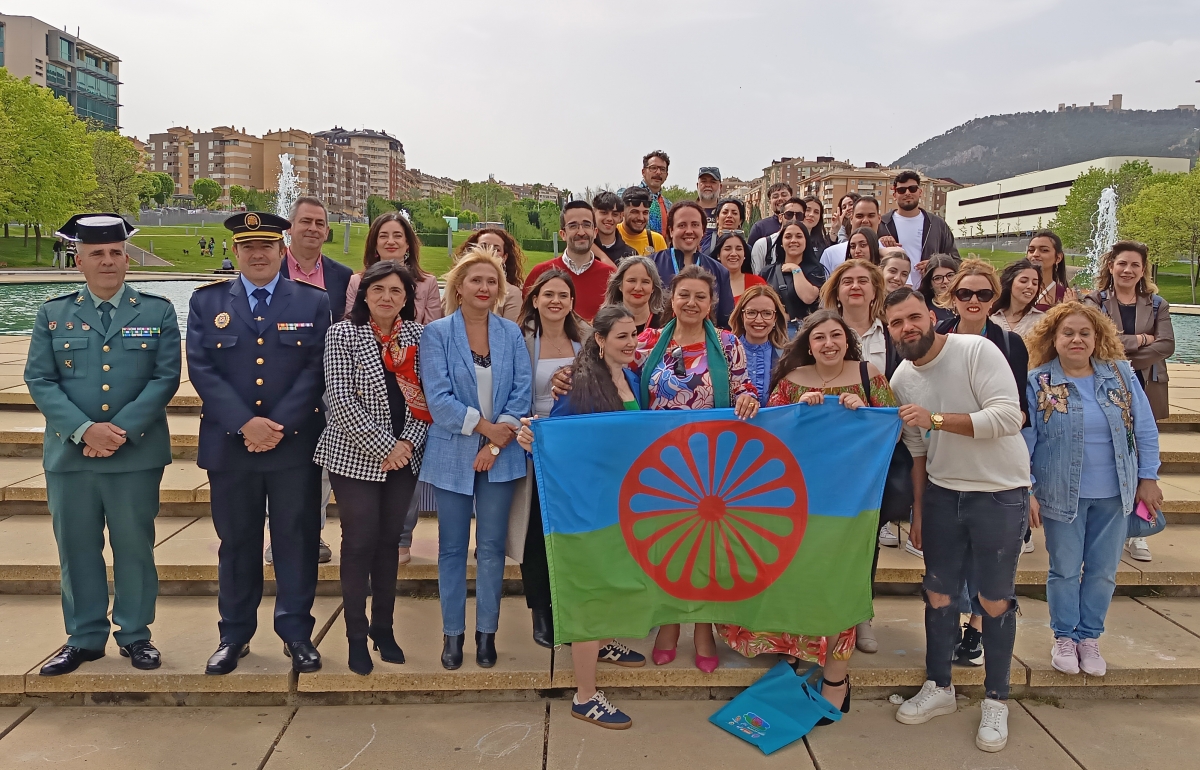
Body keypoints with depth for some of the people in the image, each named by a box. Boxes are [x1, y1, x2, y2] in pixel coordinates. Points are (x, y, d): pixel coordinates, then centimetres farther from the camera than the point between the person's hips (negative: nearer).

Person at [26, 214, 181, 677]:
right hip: (70, 453, 2)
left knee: (134, 546, 7)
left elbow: (165, 379, -4)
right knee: (76, 547, 10)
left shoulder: (157, 313, 3)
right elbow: (40, 381, 0)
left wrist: (122, 430, -14)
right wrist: (83, 429, -14)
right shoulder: (53, 314, 7)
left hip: (137, 454, -1)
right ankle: (84, 638, 24)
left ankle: (135, 635, 22)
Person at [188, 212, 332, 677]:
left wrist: (280, 425, -13)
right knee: (236, 542, 11)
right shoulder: (206, 302, 7)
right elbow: (201, 369, -3)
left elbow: (317, 371, -3)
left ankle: (297, 632, 19)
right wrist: (245, 423, -14)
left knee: (297, 540, 6)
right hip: (229, 445, 1)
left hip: (296, 444, -1)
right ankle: (235, 634, 24)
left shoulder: (313, 303, 4)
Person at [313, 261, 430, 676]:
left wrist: (408, 443, -10)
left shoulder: (416, 335, 5)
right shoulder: (342, 334, -5)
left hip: (404, 455, 3)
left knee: (389, 540, 11)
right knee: (360, 542, 1)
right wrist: (383, 447, -16)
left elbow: (425, 397, 4)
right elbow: (341, 399, -13)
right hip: (356, 455, -3)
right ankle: (356, 636, 15)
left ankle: (383, 626, 25)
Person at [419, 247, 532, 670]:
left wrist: (498, 442, -12)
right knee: (452, 548, 8)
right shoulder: (437, 333, -3)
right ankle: (453, 632, 21)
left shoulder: (511, 333, 4)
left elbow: (522, 391, -2)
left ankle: (487, 631, 20)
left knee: (492, 547, 7)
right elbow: (438, 397, -10)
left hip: (501, 456, 2)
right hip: (453, 454, -1)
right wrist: (486, 426, -14)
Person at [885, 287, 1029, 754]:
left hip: (1000, 493, -5)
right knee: (938, 593, 12)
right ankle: (938, 688, 29)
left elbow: (1008, 416, -26)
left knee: (996, 600, 6)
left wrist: (936, 419, -33)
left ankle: (996, 701, 23)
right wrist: (917, 512, 11)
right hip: (941, 493, 5)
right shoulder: (901, 379, 1)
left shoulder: (977, 350, -16)